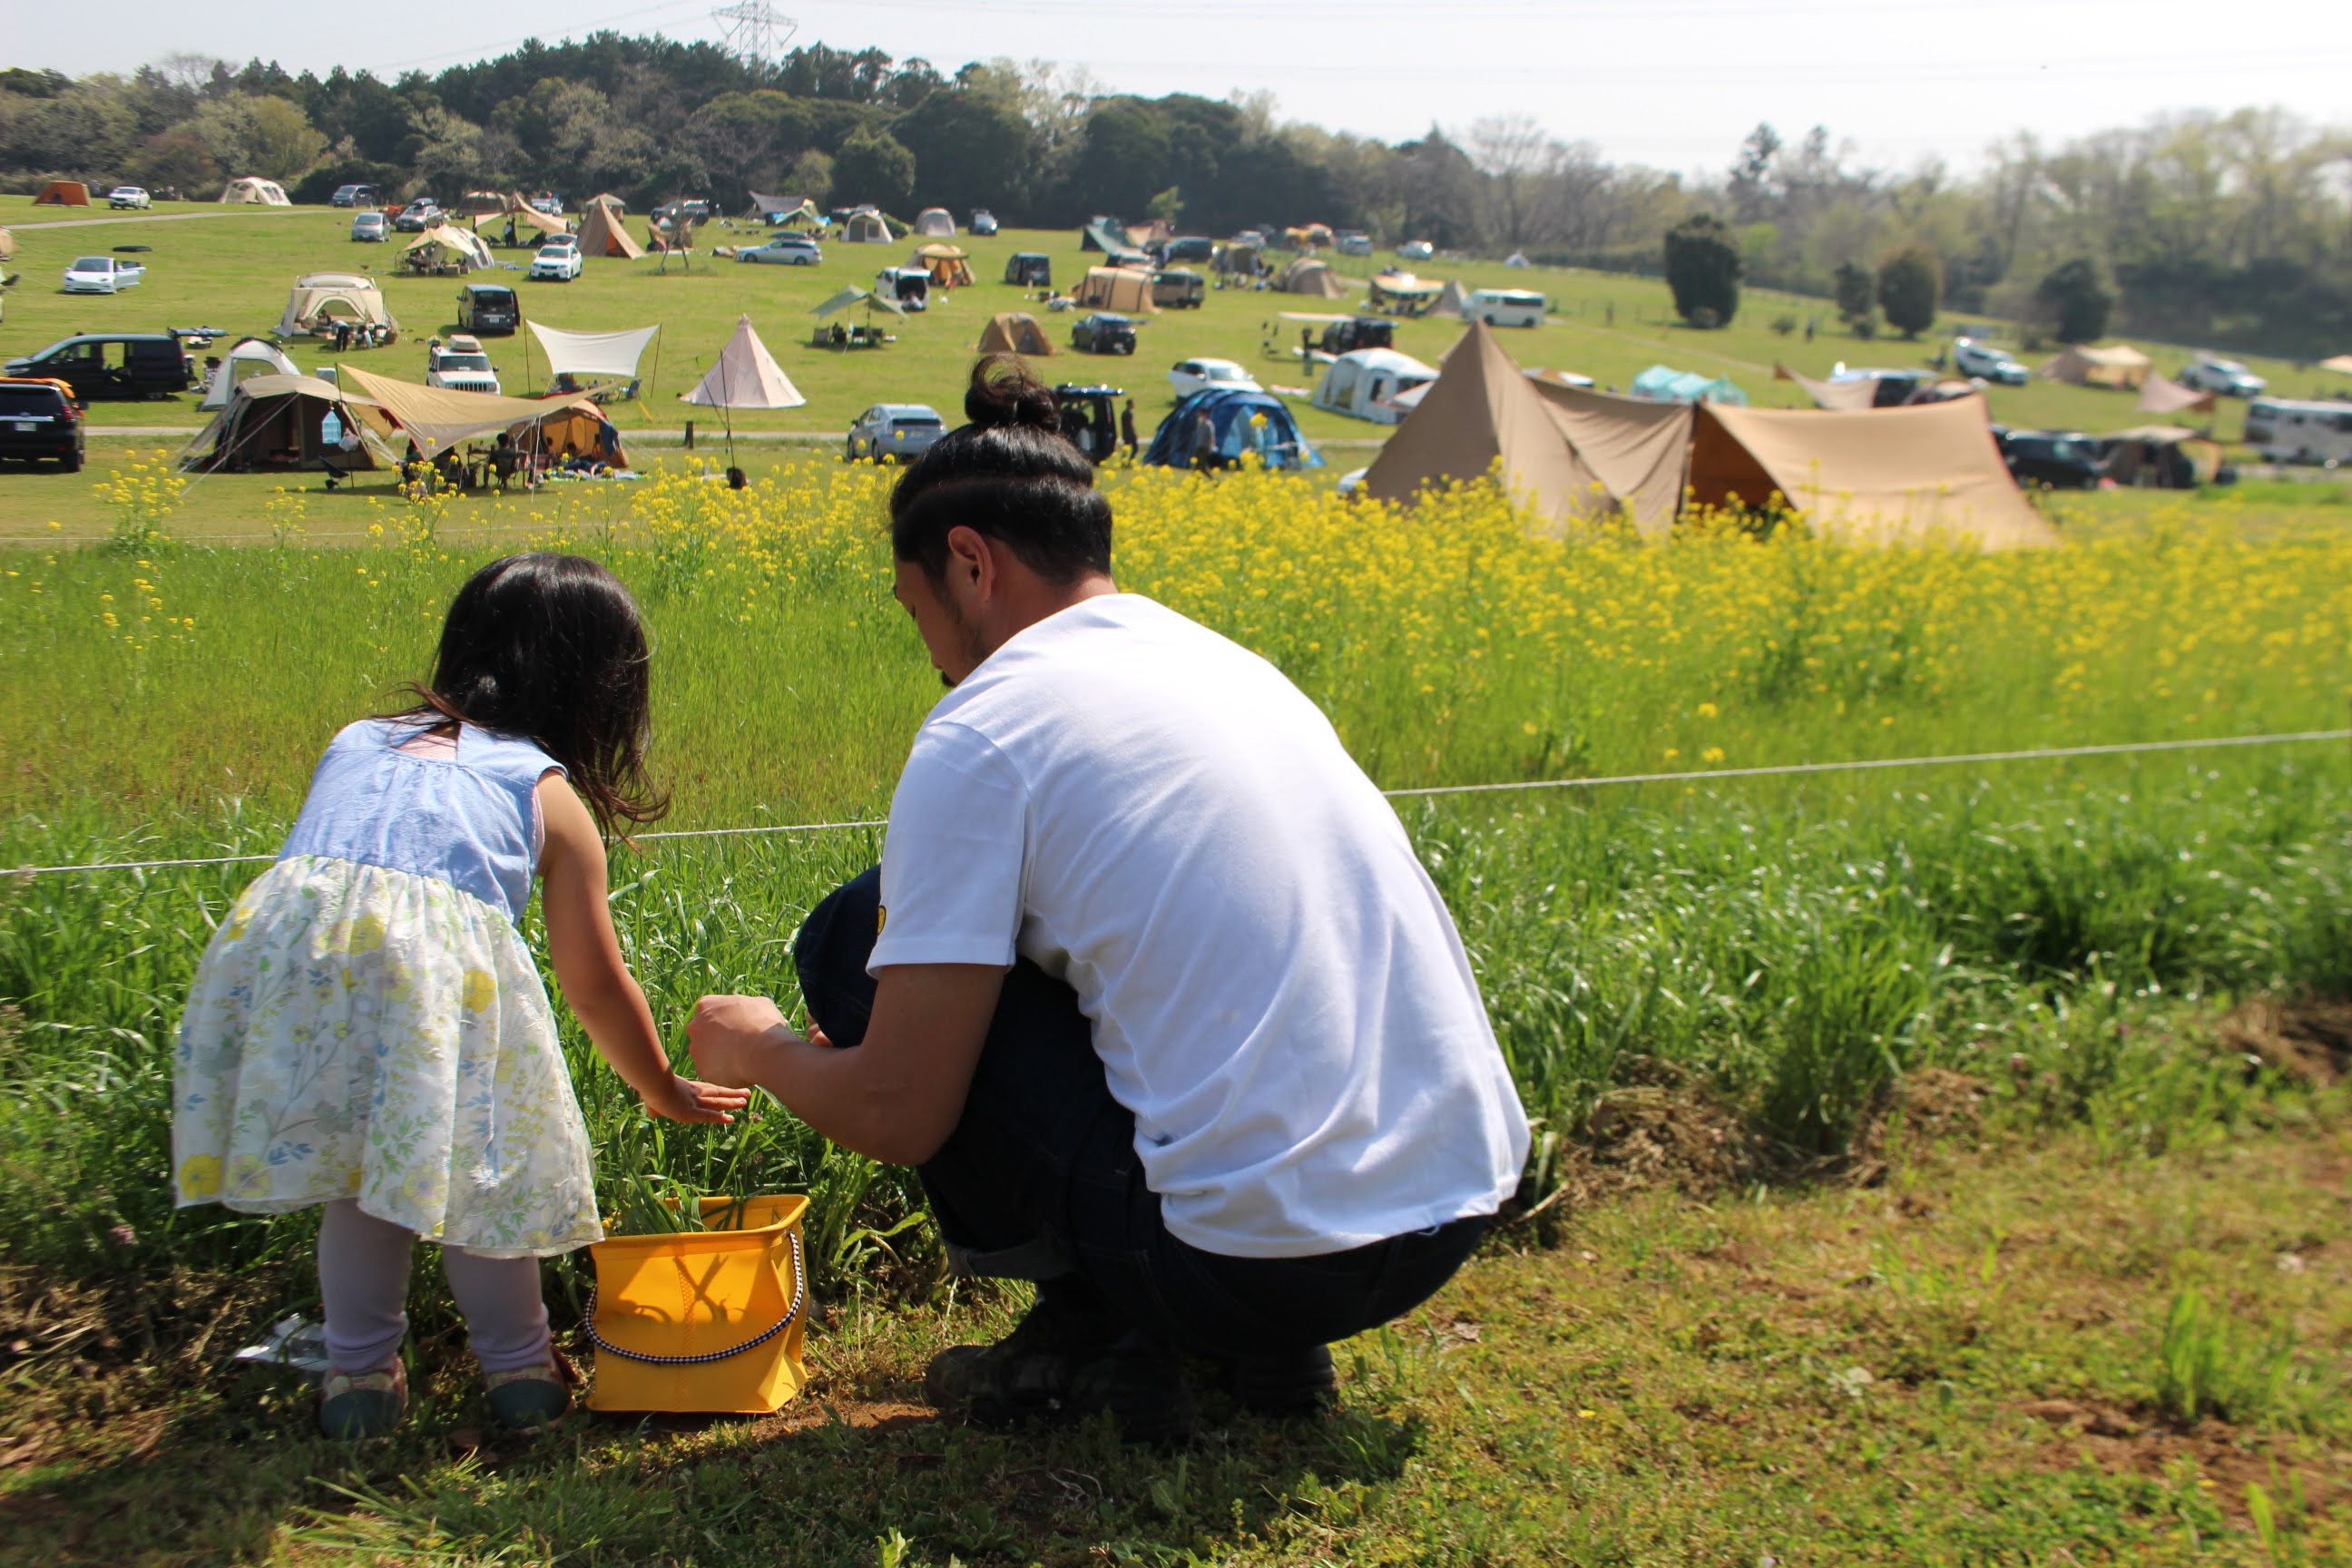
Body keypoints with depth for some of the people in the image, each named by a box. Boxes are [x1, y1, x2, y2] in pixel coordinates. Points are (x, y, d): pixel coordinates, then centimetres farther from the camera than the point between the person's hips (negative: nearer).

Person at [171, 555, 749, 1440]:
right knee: (477, 1164, 19)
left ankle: (358, 1373, 30)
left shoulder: (351, 742, 32)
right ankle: (520, 1368, 27)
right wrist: (665, 1092, 37)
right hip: (440, 956, -3)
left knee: (357, 1172, 24)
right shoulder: (552, 794, 20)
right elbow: (595, 984, 23)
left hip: (282, 939, 4)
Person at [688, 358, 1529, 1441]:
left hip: (1265, 1256, -8)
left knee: (860, 938, 7)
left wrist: (760, 1050, 15)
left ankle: (1093, 1334, 9)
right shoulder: (1228, 662, 15)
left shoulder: (984, 730, -8)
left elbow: (898, 1115, -9)